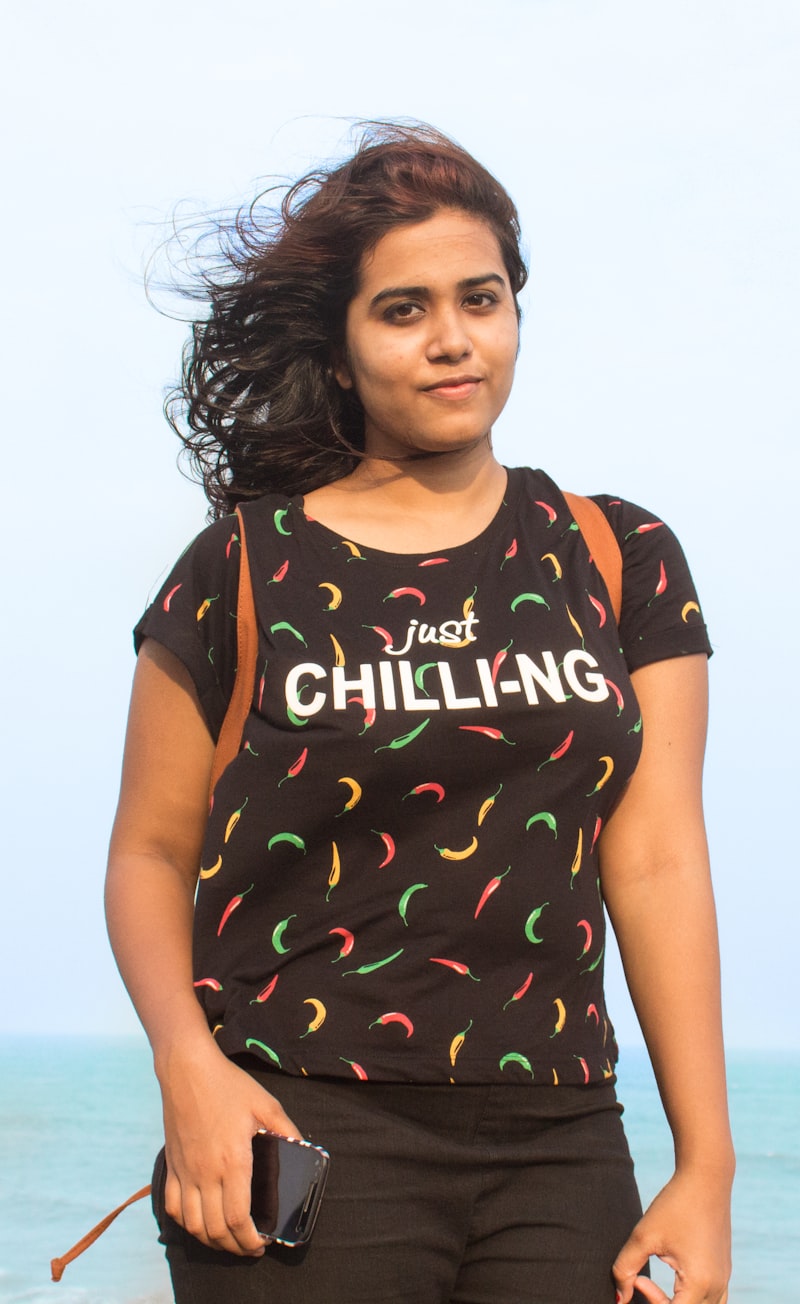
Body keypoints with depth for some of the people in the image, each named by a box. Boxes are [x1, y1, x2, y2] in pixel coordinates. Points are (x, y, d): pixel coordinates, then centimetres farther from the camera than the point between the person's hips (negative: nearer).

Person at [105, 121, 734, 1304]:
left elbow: (658, 864, 3)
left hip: (559, 1149, 2)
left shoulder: (619, 563, 8)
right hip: (304, 1137, -2)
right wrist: (191, 1067, -13)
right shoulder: (246, 572, 2)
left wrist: (706, 1163, -2)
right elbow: (151, 854, 4)